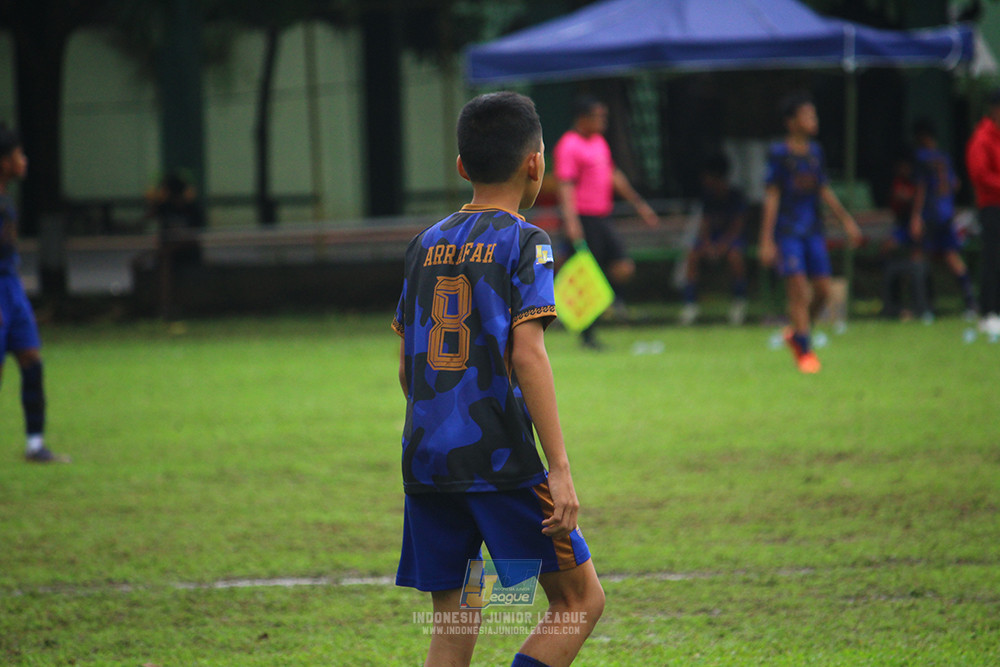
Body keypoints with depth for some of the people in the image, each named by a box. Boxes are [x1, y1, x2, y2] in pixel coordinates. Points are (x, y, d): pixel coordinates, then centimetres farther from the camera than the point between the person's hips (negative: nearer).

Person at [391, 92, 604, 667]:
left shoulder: (426, 245, 14)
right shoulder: (523, 241, -4)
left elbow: (407, 367, 15)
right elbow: (527, 354, -14)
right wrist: (560, 469, -16)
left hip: (426, 462, 6)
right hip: (500, 461, -6)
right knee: (582, 601, 4)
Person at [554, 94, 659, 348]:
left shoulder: (599, 142, 17)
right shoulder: (569, 146, -11)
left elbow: (614, 176, 26)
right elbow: (565, 186, -19)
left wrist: (639, 204, 29)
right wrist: (571, 220, -31)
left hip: (602, 219, 8)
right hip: (583, 220, -8)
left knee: (624, 268, -5)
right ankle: (587, 336, 6)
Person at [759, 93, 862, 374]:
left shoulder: (814, 151, 10)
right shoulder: (779, 154, -8)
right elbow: (771, 197, -8)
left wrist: (847, 221, 21)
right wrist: (767, 240, -10)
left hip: (813, 231, 6)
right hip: (787, 232, -6)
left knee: (822, 290, 1)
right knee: (798, 290, -11)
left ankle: (796, 334, 24)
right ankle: (805, 351, -7)